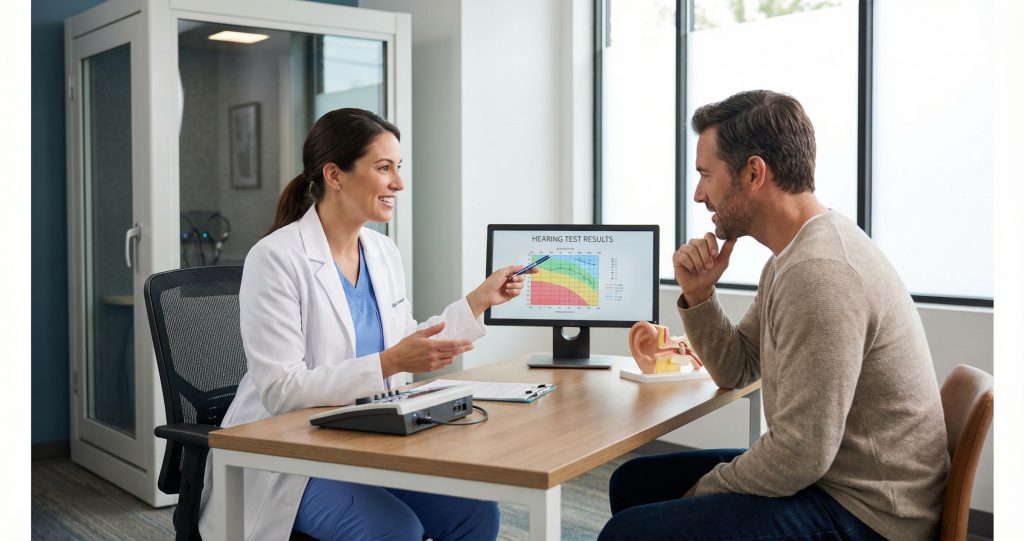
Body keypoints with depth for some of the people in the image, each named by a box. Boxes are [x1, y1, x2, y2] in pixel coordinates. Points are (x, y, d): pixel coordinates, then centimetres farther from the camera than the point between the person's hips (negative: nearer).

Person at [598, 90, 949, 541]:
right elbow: (737, 370, 16)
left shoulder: (820, 273, -26)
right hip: (823, 470, 10)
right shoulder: (792, 256, 8)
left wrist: (704, 490, -10)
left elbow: (801, 454, -26)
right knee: (632, 483, 13)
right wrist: (698, 295, -1)